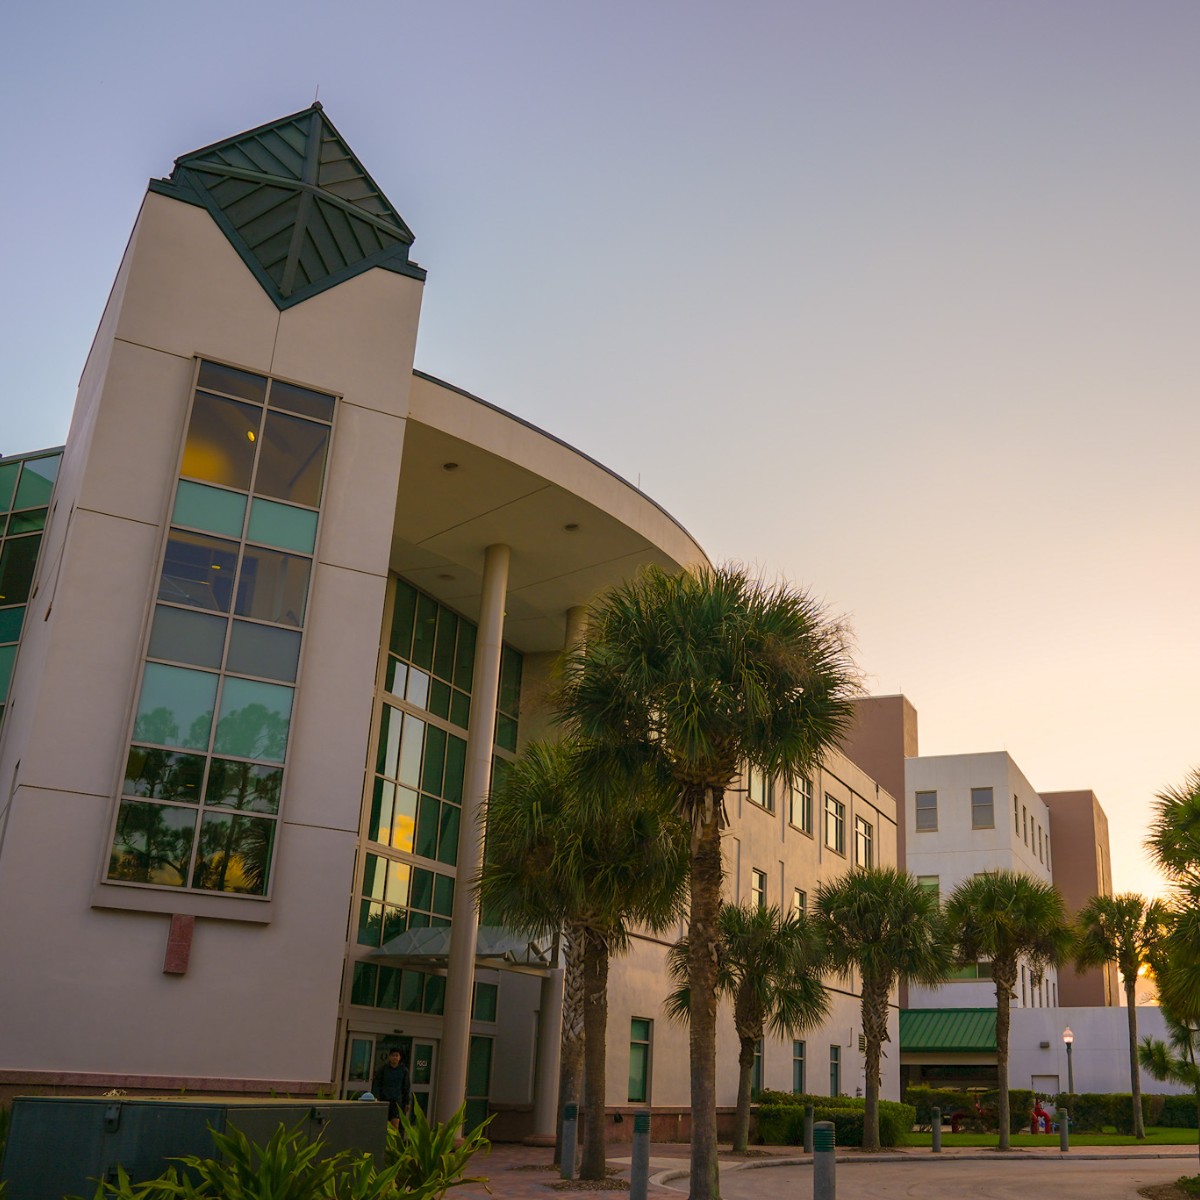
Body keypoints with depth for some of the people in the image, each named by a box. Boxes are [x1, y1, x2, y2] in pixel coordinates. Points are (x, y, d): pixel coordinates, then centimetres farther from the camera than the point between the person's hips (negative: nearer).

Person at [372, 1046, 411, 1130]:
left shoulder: (404, 1070, 3)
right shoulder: (383, 1068, -1)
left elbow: (406, 1086, 9)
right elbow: (376, 1083, 0)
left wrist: (407, 1102, 10)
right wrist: (376, 1098, -9)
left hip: (397, 1100, 0)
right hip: (384, 1099, 0)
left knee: (395, 1124, -12)